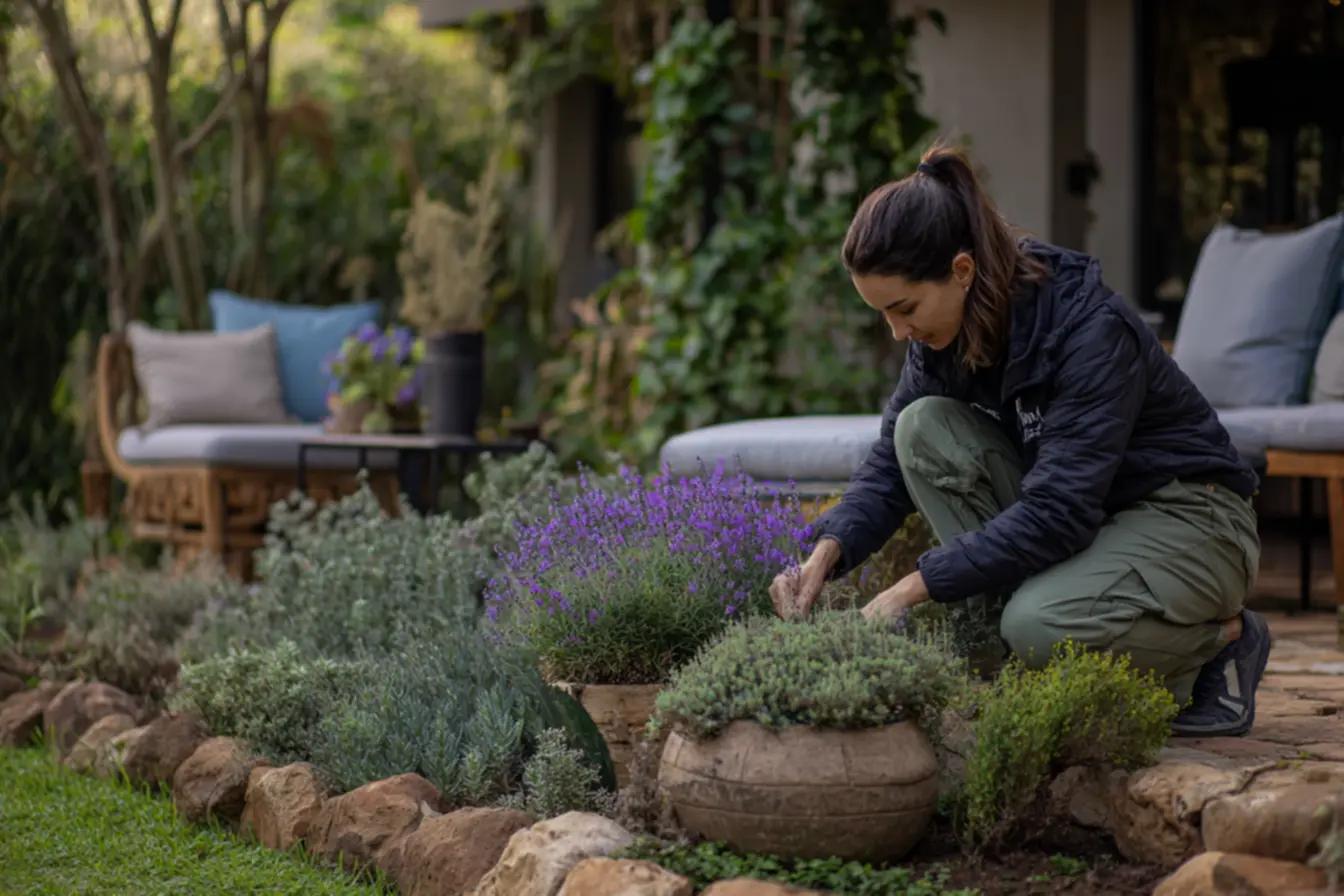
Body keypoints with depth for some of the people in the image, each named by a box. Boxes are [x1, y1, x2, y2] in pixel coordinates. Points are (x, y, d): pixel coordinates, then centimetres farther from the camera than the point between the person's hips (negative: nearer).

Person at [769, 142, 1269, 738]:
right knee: (924, 426, -16)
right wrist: (827, 553, -19)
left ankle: (1221, 641, -5)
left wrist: (913, 588, -34)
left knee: (1038, 626, -35)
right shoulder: (940, 338, -6)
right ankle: (1005, 662, -11)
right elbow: (892, 464, 0)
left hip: (1189, 524, -7)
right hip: (1075, 522, 7)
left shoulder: (1091, 328, -28)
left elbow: (1057, 513, -33)